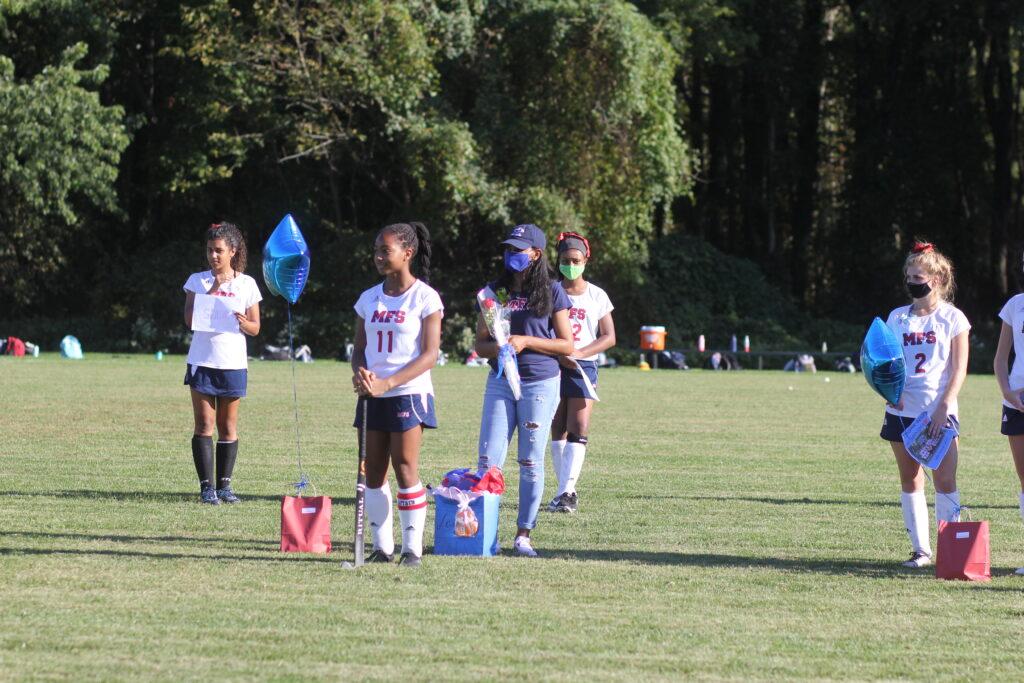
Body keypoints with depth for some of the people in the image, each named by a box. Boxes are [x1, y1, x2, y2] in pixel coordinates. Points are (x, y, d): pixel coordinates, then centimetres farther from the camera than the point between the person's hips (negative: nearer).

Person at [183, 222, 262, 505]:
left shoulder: (246, 284, 6)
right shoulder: (198, 281, 5)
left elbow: (255, 328, 8)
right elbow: (189, 320, -6)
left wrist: (243, 323, -15)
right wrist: (213, 290, -11)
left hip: (233, 363, 1)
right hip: (202, 362, -1)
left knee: (228, 426, 4)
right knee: (204, 425, -5)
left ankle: (224, 485, 9)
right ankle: (207, 486, -5)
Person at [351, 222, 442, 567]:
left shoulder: (425, 298, -5)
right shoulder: (369, 299, 11)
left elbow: (430, 354, -10)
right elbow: (360, 348, 15)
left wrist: (386, 383, -19)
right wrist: (360, 373, -10)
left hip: (408, 393, -5)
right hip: (372, 395, 5)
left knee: (405, 468, -8)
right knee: (373, 470, 3)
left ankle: (412, 548, -3)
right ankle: (382, 545, 8)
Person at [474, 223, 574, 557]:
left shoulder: (552, 292, -1)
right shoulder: (495, 290, 9)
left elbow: (567, 345, -2)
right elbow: (479, 344, 11)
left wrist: (526, 342, -13)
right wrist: (496, 347, -12)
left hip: (540, 383, -3)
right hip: (500, 381, 3)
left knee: (531, 462, 0)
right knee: (488, 459, -5)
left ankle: (523, 534, 7)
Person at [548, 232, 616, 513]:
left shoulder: (597, 296, 5)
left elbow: (609, 337, 3)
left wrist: (578, 353, -12)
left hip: (583, 366, -1)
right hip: (552, 365, 1)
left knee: (578, 429, -11)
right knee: (558, 429, 2)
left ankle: (565, 492, -17)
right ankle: (567, 492, 8)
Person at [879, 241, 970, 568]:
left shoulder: (952, 318, 1)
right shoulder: (898, 317, 11)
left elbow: (959, 370, -3)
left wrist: (944, 407, -14)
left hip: (939, 411, -4)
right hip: (902, 410, 4)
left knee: (945, 480, -8)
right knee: (910, 480, 5)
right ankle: (921, 549, 11)